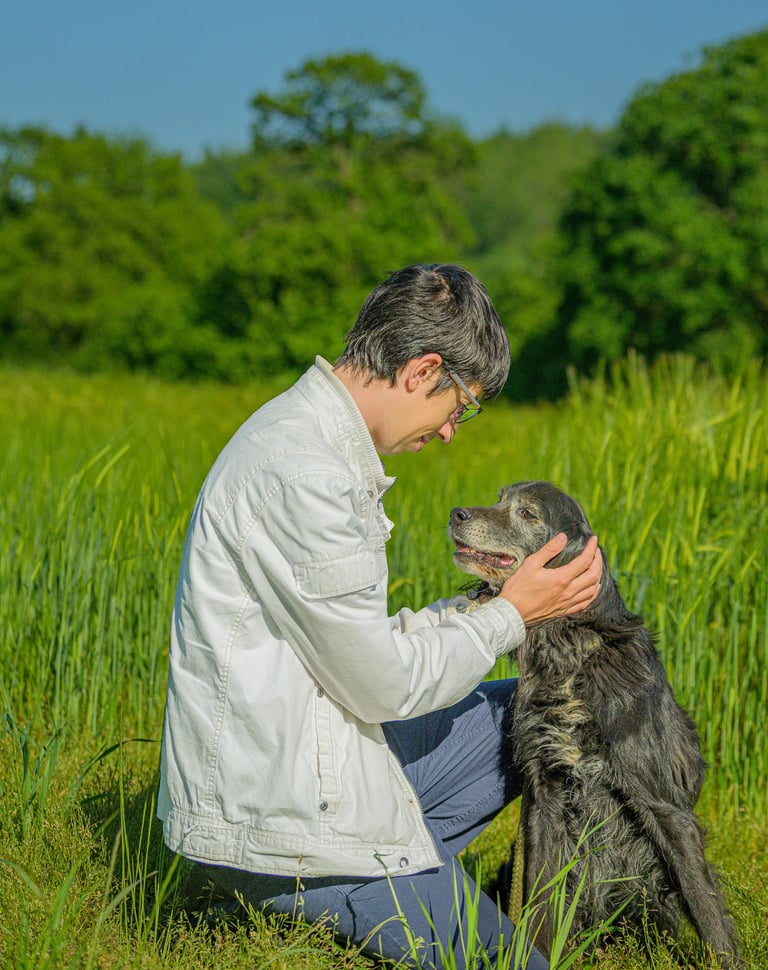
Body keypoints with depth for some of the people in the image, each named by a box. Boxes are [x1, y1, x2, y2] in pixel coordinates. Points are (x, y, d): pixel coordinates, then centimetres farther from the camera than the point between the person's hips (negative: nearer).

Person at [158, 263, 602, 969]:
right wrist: (512, 614, -5)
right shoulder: (303, 474, -23)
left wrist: (479, 605, 10)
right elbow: (387, 686, -17)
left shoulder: (305, 436, 11)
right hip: (278, 821, -10)